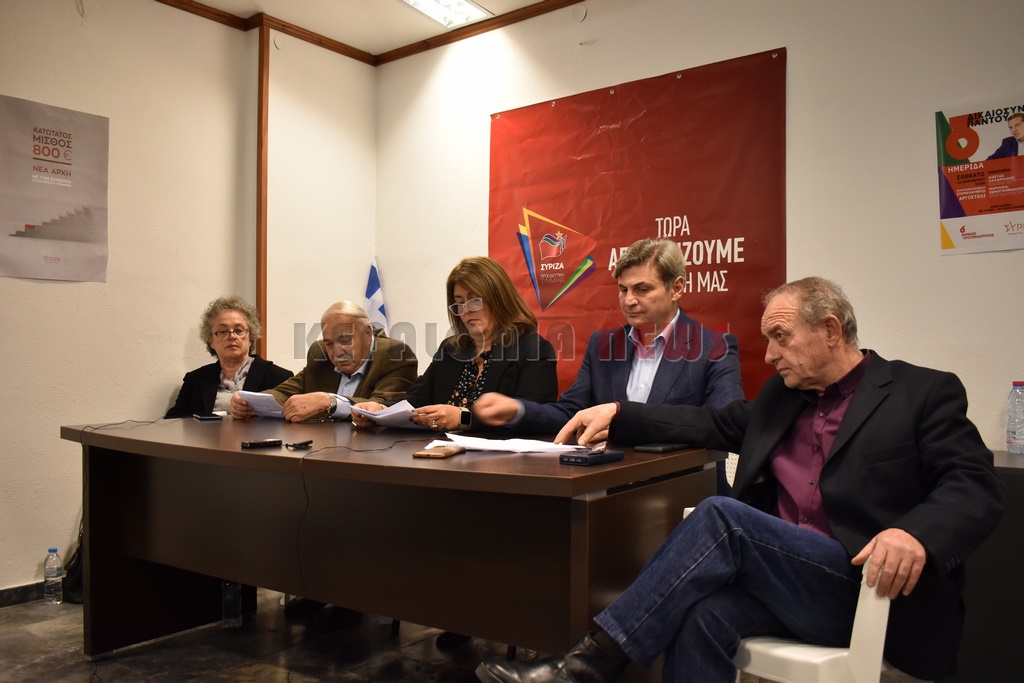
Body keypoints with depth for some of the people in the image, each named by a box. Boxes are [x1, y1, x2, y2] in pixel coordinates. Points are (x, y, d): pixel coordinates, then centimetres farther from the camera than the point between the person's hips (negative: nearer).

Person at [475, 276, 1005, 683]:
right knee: (706, 614, -30)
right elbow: (713, 424, 21)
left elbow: (977, 484, -7)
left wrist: (916, 533, -28)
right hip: (780, 576, 5)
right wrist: (617, 415, 9)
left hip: (867, 586, -5)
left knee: (720, 516, -28)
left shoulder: (924, 393, 2)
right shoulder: (781, 395, 20)